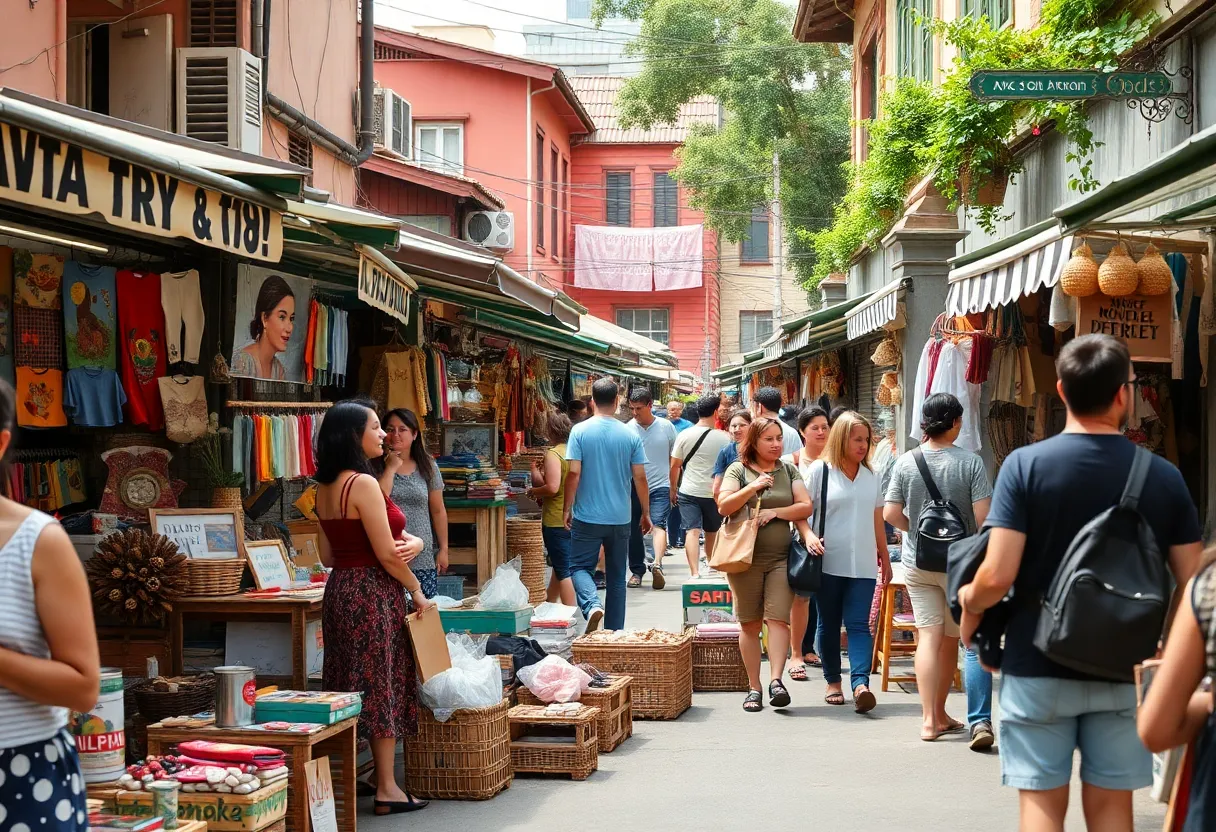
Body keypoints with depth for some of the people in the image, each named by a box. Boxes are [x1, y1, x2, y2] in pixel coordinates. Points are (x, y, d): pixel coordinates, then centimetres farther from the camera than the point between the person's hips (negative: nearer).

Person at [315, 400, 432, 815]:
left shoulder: (326, 486, 10)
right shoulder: (363, 484, -17)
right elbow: (386, 555, -17)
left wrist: (409, 542, 12)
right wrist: (417, 590, -3)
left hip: (340, 589, 9)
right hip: (373, 593, -8)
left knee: (351, 685, 13)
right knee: (381, 683, -2)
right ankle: (386, 789, 4)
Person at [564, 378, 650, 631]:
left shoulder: (580, 431, -8)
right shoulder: (630, 435, -2)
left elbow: (574, 473, -10)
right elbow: (640, 478, 0)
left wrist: (567, 509, 1)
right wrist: (645, 513, 12)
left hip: (587, 517, -2)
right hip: (620, 518, 2)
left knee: (580, 566, 8)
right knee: (617, 577, 11)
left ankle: (592, 605, -20)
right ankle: (615, 632, 15)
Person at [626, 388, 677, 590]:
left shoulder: (666, 427, 1)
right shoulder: (628, 429, -1)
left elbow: (675, 459, 10)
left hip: (660, 486, -1)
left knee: (658, 525, -18)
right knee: (634, 531, 7)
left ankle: (656, 564, -34)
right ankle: (637, 570, 20)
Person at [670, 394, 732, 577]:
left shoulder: (685, 435, -3)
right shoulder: (724, 437, -6)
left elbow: (674, 466, 0)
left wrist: (673, 489, 14)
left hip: (689, 492, -1)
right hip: (714, 493, 1)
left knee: (692, 532, -6)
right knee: (712, 533, 19)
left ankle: (695, 573, -19)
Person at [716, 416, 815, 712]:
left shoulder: (789, 471, 11)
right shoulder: (738, 470, 3)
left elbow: (805, 507, 4)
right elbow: (724, 506, -8)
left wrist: (775, 512, -9)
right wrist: (754, 487, -17)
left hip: (780, 558, 2)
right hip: (745, 557, -2)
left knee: (778, 619, -11)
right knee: (749, 624, 3)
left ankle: (776, 680, -14)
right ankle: (754, 688, 8)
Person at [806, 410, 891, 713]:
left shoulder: (870, 476, 14)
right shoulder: (820, 470, 1)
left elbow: (877, 520, 19)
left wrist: (885, 558, 19)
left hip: (863, 565, 2)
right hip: (828, 562, -2)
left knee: (859, 625, -9)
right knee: (829, 625, 7)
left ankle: (860, 684, -21)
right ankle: (833, 682, 18)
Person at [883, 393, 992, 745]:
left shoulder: (906, 462, -5)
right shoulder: (970, 462, -12)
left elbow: (891, 514, -5)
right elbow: (984, 517, -16)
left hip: (918, 563, 2)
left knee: (929, 636, 3)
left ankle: (930, 719, -1)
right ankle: (979, 721, 6)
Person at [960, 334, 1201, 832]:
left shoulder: (1026, 465, -11)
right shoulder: (1164, 476, -4)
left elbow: (998, 576, -16)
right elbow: (1191, 586, -1)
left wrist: (968, 604, 5)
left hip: (1038, 665, -2)